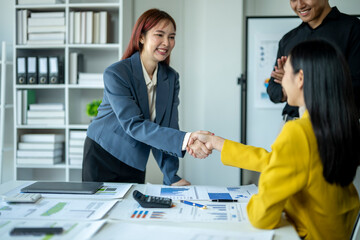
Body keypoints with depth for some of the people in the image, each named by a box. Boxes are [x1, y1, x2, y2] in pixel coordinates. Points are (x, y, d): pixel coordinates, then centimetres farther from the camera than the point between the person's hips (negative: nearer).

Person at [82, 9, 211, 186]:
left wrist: (172, 177, -14)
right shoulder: (115, 74, -20)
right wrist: (184, 140, -40)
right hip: (102, 157, -4)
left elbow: (167, 127, -6)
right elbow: (134, 125, -28)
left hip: (135, 164, 5)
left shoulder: (171, 78, -2)